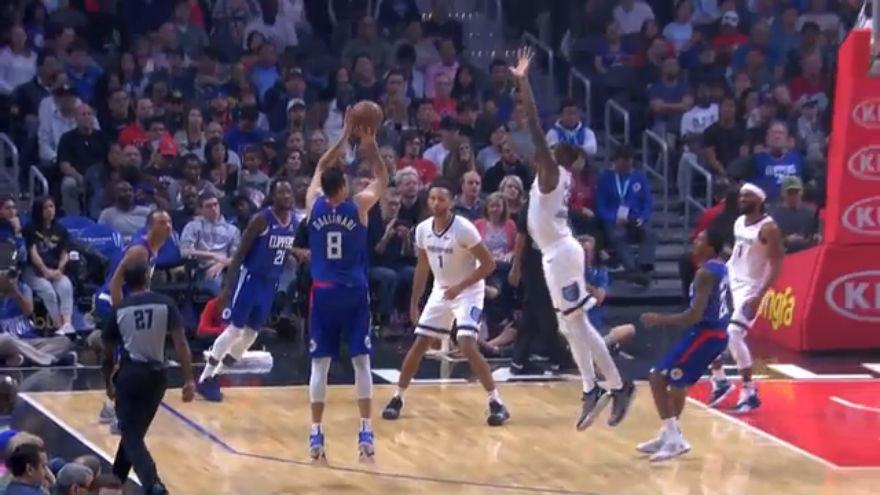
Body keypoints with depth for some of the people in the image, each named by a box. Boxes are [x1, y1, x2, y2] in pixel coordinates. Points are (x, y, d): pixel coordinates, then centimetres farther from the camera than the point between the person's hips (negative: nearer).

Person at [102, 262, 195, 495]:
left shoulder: (119, 310, -1)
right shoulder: (165, 304, -2)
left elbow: (108, 353, 6)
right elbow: (180, 343, -9)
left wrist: (108, 383, 22)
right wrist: (189, 380, -8)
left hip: (129, 374, -2)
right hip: (156, 375, 2)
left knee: (131, 435, -1)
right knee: (135, 430, 21)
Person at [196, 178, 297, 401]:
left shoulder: (295, 222, 3)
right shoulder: (261, 219, -17)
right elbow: (240, 253, -15)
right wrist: (227, 286, -19)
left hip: (271, 283, 7)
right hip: (250, 278, -7)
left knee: (251, 333, 9)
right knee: (234, 330, -8)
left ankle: (214, 376, 19)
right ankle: (204, 380, -1)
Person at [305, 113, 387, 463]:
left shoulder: (313, 204, -2)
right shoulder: (358, 206, -8)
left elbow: (321, 168, 16)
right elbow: (382, 179, 10)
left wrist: (345, 137, 19)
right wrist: (370, 144, 10)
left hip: (323, 292, 2)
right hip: (354, 292, -2)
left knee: (319, 364, 4)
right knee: (361, 361, 3)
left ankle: (316, 434, 0)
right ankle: (365, 432, -2)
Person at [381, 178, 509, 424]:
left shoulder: (463, 228, -23)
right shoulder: (423, 229, -4)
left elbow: (489, 264, -19)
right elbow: (423, 266, 11)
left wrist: (460, 286, -26)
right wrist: (414, 302, 12)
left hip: (468, 292, -6)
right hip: (440, 291, 6)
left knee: (467, 346, -20)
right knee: (419, 345, 5)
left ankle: (496, 403, -13)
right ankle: (397, 398, 19)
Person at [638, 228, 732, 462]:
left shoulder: (705, 273, -21)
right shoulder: (720, 268, 9)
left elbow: (695, 315, -27)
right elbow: (728, 306, 20)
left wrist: (659, 320, -20)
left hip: (705, 334, -10)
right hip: (716, 332, 10)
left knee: (659, 379, -7)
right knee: (677, 380, 25)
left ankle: (674, 439, -8)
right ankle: (669, 435, 34)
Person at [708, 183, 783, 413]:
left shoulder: (768, 228, -16)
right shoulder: (739, 222, 8)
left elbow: (776, 265, -19)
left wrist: (759, 296, -27)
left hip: (749, 287, -8)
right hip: (729, 281, 8)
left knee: (733, 335, -21)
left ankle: (750, 392, -12)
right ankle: (720, 381, 23)